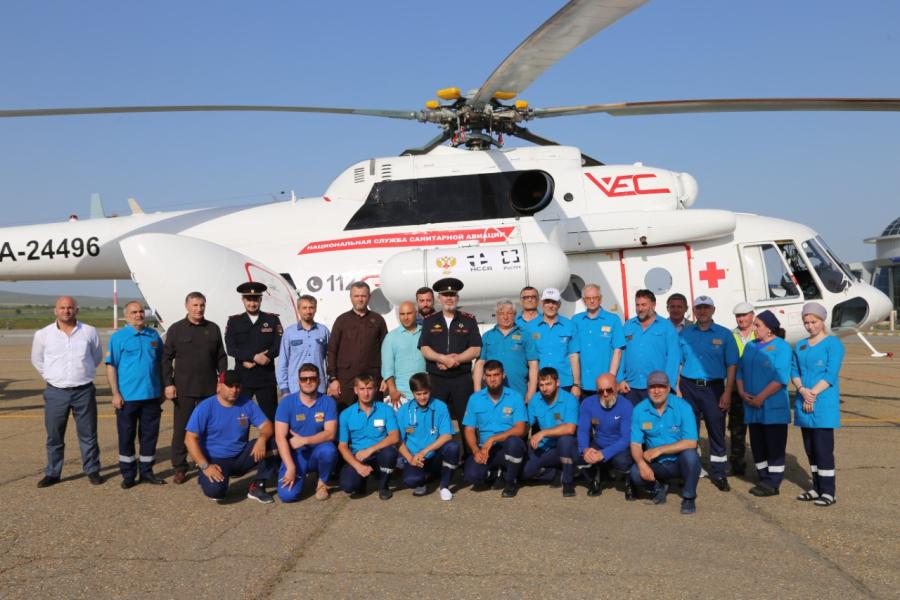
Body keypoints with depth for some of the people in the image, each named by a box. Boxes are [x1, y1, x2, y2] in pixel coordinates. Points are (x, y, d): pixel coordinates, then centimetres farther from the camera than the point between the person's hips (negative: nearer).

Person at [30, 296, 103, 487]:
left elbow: (97, 357, 14)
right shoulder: (43, 334, 0)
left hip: (84, 391, 0)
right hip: (55, 392, 1)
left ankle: (92, 470, 17)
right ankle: (52, 473, 19)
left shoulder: (89, 332, 0)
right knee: (54, 436, 7)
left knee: (88, 434, 6)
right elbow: (37, 360, 15)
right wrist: (50, 376, 10)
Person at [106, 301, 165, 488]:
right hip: (127, 397, -4)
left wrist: (163, 390, 13)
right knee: (126, 436, 5)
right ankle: (128, 474, 16)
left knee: (150, 435, 9)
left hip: (152, 395, 4)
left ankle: (146, 472, 21)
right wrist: (115, 394, -11)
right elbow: (111, 367, -5)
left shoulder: (154, 336, 9)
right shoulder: (118, 337, -3)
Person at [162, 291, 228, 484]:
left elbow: (221, 357, 9)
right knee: (181, 429, 4)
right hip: (183, 389, -2)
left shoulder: (213, 329, 7)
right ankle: (179, 468, 13)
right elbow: (166, 358, 0)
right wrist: (168, 383, -7)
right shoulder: (176, 329, 1)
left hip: (209, 388, 2)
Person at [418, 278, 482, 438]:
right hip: (436, 379, 1)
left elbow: (475, 350, -1)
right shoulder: (429, 321, 10)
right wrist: (444, 358, -16)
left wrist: (454, 360, -13)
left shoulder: (469, 320, 7)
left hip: (462, 378, -1)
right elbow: (424, 349, 1)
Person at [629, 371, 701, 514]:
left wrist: (659, 450, -24)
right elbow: (635, 444, -7)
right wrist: (642, 463, -27)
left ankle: (689, 498, -7)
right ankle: (659, 486, 10)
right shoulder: (639, 410, -6)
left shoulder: (683, 407, -14)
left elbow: (691, 443, -20)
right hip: (656, 464, 2)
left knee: (690, 455, -34)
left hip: (679, 461, -2)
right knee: (636, 473, -26)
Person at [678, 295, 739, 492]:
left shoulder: (724, 335, 3)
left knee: (717, 431, 2)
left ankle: (719, 474, 12)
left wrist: (727, 393, -7)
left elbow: (731, 366, 1)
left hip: (713, 387, -1)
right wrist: (677, 389, 0)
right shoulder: (684, 333, 8)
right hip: (688, 387, 2)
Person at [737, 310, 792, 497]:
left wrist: (761, 397, -18)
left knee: (774, 445, 0)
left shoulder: (781, 347, -6)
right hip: (752, 407, 7)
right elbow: (740, 370, 13)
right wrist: (742, 392, -3)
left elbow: (781, 378, -15)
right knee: (757, 444, 10)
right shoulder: (751, 346, 15)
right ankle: (764, 480, 21)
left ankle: (773, 484, 6)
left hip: (773, 407, -7)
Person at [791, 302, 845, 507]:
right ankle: (817, 488, 20)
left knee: (823, 448, -6)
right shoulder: (800, 346, 14)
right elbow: (794, 371, 8)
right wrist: (802, 390, -10)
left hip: (823, 404, -6)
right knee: (810, 448, 10)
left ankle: (828, 492, 2)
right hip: (803, 403, 6)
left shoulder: (833, 343, -3)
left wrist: (813, 394, -15)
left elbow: (831, 374, -10)